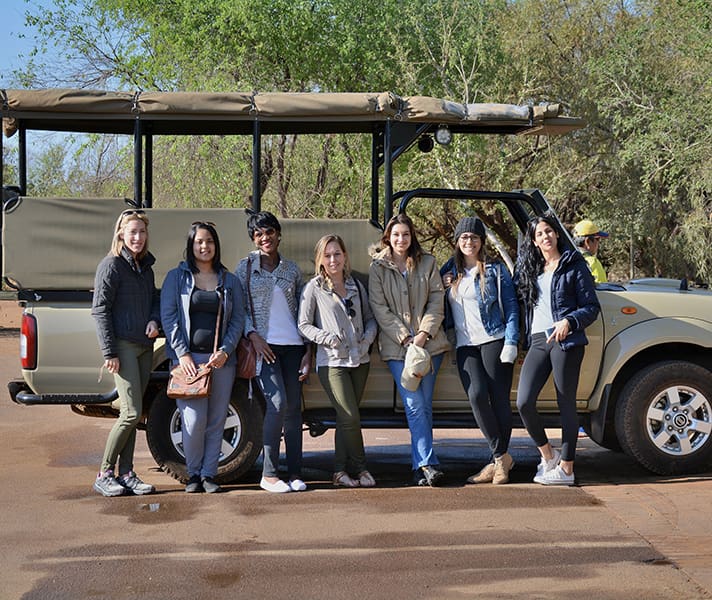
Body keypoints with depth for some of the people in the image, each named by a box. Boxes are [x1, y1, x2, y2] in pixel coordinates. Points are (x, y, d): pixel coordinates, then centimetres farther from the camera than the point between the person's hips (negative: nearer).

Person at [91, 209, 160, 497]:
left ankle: (126, 473, 13)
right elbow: (100, 310, -10)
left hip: (144, 346, 7)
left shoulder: (146, 267, 16)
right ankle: (104, 475, 1)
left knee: (133, 414, 7)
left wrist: (154, 320, 2)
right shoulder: (111, 265, -6)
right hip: (122, 346, -7)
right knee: (131, 413, -11)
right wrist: (108, 352, -16)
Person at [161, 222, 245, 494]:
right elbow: (168, 317, 0)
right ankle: (193, 474, 5)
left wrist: (225, 351, -6)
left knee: (216, 421, 1)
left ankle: (209, 474, 11)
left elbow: (238, 320, 9)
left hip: (221, 359, 3)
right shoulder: (176, 277, 6)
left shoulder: (229, 280, 13)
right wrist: (182, 354, -9)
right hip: (188, 358, -2)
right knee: (194, 420, -10)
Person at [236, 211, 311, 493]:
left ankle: (295, 474, 9)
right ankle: (269, 474, -8)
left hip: (292, 344, 3)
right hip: (264, 345, -3)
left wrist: (308, 351, 6)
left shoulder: (291, 269, 12)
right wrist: (253, 336, -13)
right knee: (277, 402, -16)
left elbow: (302, 311, 12)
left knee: (294, 408, 2)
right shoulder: (246, 267, 5)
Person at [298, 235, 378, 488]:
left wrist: (368, 337, -1)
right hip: (332, 362, -4)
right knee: (351, 418, -11)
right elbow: (304, 325, -2)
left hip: (359, 360, 5)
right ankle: (360, 468, 6)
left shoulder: (356, 285, 12)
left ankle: (340, 471, 14)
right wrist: (328, 338, -14)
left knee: (346, 418, 7)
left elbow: (370, 318, 18)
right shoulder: (314, 288, -1)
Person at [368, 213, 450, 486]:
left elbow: (436, 300, 6)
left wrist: (424, 334, -7)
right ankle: (428, 463, -12)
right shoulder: (378, 267, 5)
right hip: (396, 346, -2)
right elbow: (379, 308, 0)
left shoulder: (427, 263, 11)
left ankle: (420, 464, 9)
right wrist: (405, 338, -9)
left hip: (429, 342, 2)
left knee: (424, 405, 3)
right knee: (415, 406, -11)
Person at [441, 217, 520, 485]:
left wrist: (511, 343, -7)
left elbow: (511, 308, 2)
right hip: (465, 345, 3)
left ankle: (499, 459, 6)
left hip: (494, 340, -3)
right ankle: (501, 456, -4)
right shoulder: (449, 273, 15)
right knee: (477, 396, -14)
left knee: (498, 398, -6)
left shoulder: (496, 270, 5)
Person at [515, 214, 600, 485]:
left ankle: (566, 468, 5)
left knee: (566, 405, -2)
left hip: (565, 340, -4)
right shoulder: (529, 268, 18)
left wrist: (569, 322, -15)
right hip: (538, 341, 4)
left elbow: (592, 307, 1)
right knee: (524, 402, -9)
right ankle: (548, 455, 11)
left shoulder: (574, 265, 4)